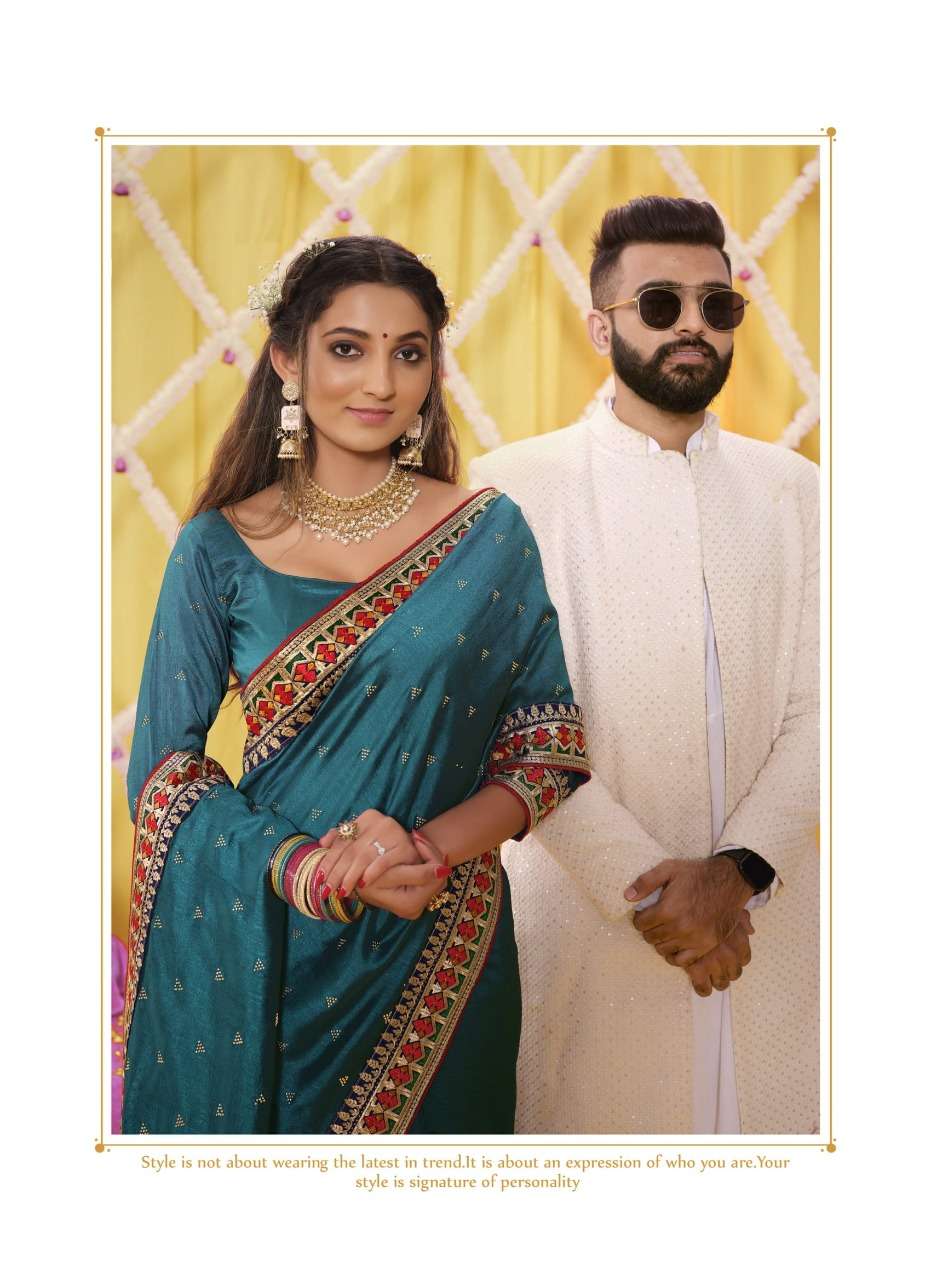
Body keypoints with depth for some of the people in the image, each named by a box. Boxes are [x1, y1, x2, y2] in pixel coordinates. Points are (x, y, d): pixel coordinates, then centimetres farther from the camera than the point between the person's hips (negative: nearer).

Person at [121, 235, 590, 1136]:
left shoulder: (489, 535, -4)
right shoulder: (222, 546, -4)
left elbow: (551, 747, -2)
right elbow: (164, 766, -5)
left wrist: (429, 846, -18)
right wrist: (305, 868, -20)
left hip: (439, 956, 1)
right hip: (255, 950, 0)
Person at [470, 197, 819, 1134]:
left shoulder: (792, 488, 7)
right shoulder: (515, 486, -3)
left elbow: (814, 707, 0)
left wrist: (736, 870, -14)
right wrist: (644, 885, -15)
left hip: (764, 918, 3)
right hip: (586, 920, -3)